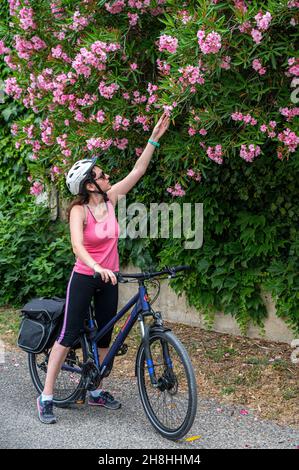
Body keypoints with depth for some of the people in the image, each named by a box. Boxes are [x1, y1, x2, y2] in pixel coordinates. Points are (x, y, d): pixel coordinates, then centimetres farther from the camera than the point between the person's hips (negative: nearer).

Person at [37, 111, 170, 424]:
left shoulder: (110, 200, -1)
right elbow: (77, 246, -31)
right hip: (84, 278, -6)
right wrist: (98, 268, -48)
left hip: (108, 279, 6)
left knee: (105, 336, 11)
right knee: (69, 335, -5)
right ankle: (46, 397, 0)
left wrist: (154, 138, -5)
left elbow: (137, 171, 0)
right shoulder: (79, 210, -17)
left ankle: (96, 392, 23)